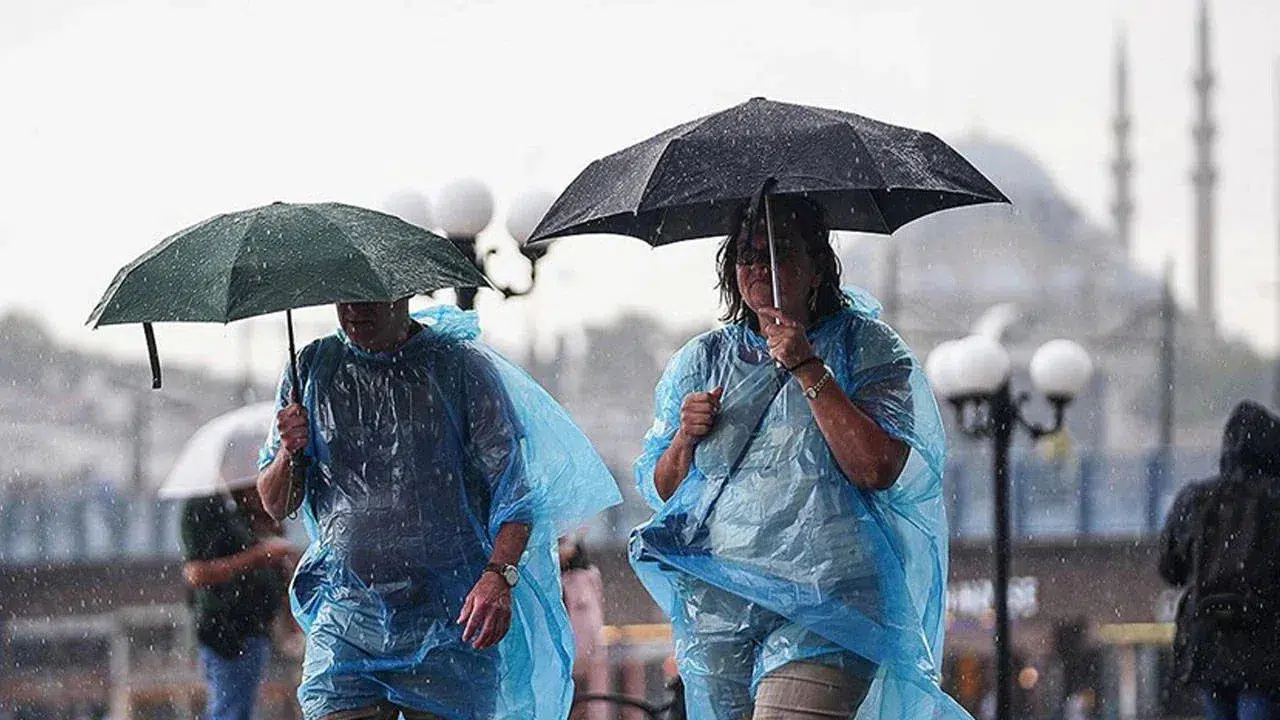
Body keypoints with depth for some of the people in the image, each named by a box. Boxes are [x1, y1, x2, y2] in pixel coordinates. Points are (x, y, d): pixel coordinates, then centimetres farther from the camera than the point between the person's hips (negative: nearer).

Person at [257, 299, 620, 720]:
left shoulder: (464, 367, 1)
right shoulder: (312, 369, 10)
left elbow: (514, 489, -4)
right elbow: (275, 506, 14)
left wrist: (500, 575, -22)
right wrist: (289, 453, -9)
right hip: (344, 616, 2)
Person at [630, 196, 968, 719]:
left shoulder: (865, 346, 5)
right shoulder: (702, 360, 16)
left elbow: (879, 470, -10)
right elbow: (658, 491, 18)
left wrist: (808, 369, -12)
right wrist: (685, 439, -3)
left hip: (824, 597, -5)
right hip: (714, 611, 5)